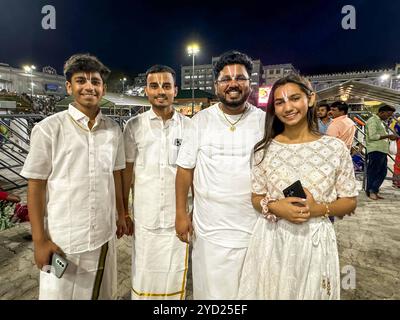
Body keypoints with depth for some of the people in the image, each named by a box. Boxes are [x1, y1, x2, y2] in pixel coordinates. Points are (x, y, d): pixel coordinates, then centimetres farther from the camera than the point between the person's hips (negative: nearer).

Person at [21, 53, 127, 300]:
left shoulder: (113, 129, 1)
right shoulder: (48, 129, -11)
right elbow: (36, 186, -8)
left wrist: (121, 215, 13)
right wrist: (40, 240, -8)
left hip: (104, 234, 4)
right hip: (63, 238, -3)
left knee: (105, 293, 21)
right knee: (61, 293, 14)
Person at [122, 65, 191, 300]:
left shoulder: (188, 126, -1)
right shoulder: (134, 126, -1)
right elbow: (127, 171, 3)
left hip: (178, 216, 0)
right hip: (145, 216, 0)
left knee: (175, 275, 13)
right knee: (144, 275, 13)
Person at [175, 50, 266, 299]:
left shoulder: (265, 122, -1)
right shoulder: (201, 120, 0)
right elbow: (185, 168, 2)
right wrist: (181, 213, 0)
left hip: (254, 231, 1)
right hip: (209, 231, 0)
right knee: (210, 290, 14)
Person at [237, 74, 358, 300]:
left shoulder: (335, 148, -5)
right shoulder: (265, 149, -2)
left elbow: (350, 202, 1)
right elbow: (257, 199, 3)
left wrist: (318, 209, -17)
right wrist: (275, 207, -17)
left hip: (315, 241, 0)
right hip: (271, 240, 1)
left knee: (311, 292, 17)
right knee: (270, 292, 16)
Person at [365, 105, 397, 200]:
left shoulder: (380, 122, 24)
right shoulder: (372, 120, -7)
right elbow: (372, 136, -17)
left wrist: (389, 137, 12)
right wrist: (388, 136, -13)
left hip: (382, 150, 10)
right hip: (375, 150, -10)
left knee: (383, 172, 11)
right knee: (372, 172, -2)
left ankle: (374, 191, 19)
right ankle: (370, 191, 6)